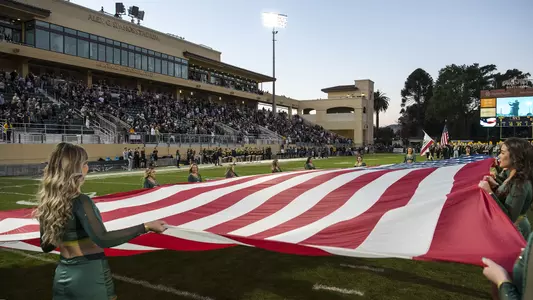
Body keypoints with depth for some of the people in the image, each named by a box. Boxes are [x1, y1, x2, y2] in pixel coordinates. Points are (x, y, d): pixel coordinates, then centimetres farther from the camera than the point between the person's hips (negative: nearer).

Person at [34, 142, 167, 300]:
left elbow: (46, 246, 9)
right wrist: (146, 227, -33)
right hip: (90, 273, -6)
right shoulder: (79, 201, -21)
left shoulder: (47, 203, 0)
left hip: (64, 274, 6)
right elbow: (103, 239, -32)